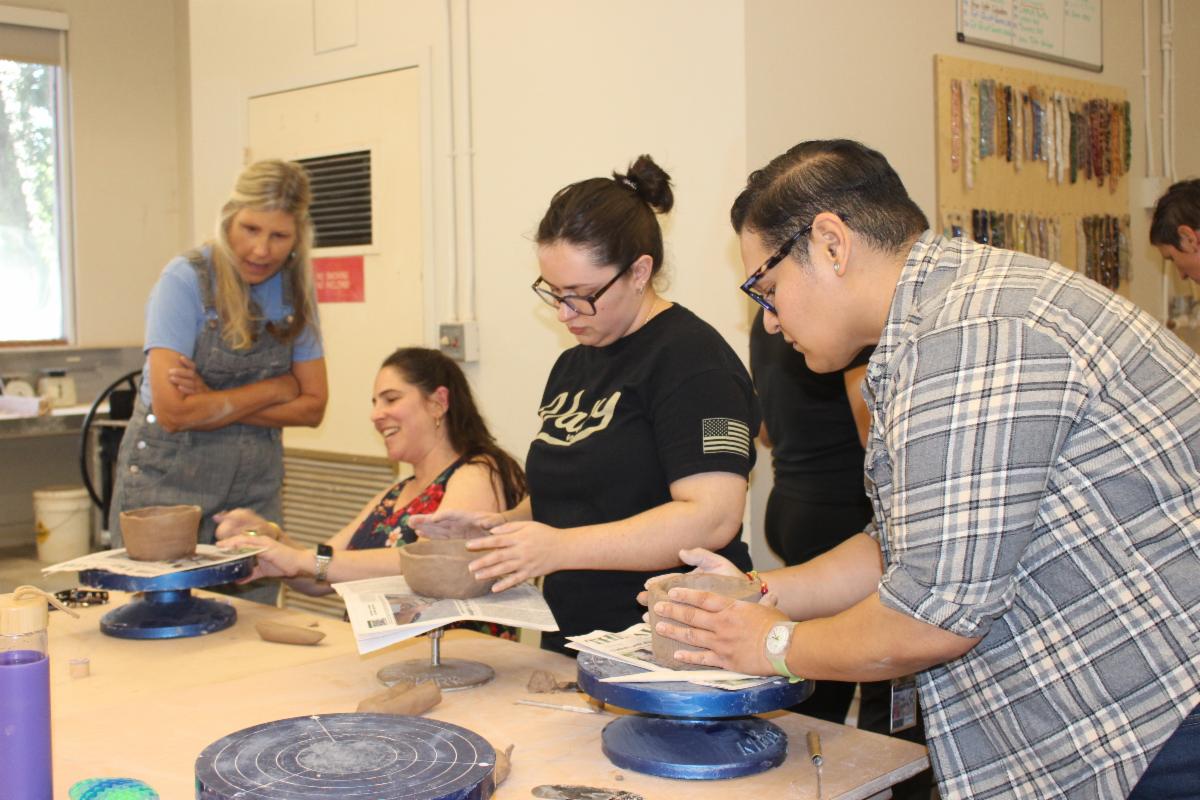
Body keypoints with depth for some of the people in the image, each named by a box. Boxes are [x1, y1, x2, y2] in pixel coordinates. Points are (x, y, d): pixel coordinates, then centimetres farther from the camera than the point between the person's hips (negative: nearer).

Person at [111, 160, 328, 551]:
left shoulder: (295, 288, 2)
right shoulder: (185, 280, -13)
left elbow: (312, 407, -1)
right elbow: (173, 411, -21)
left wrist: (214, 403, -14)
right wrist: (275, 389, -11)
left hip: (255, 485, 4)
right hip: (168, 480, -4)